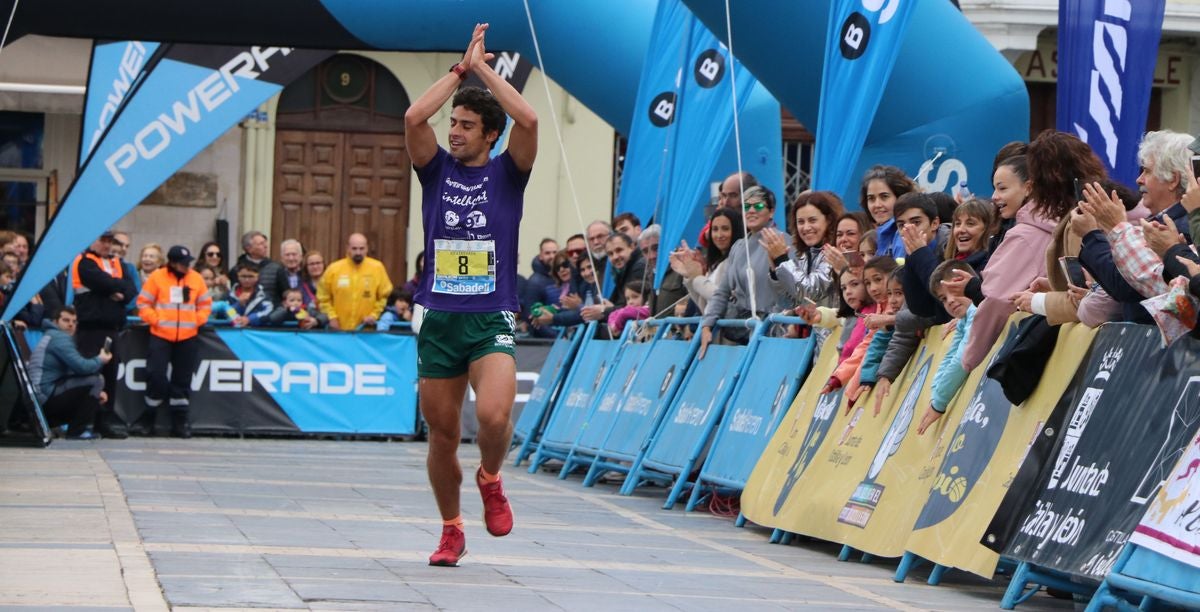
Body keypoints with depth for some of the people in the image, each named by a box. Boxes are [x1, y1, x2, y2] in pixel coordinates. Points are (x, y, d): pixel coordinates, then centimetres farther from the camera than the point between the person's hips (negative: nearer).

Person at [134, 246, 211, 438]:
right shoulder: (157, 277, -2)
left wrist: (196, 321, 1)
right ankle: (148, 418, 8)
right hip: (161, 336, -3)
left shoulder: (196, 279, 6)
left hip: (188, 338, 3)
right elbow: (143, 303, 0)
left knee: (182, 380, 7)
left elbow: (205, 304, 13)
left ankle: (180, 421, 14)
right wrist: (155, 320, -9)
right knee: (156, 375, -7)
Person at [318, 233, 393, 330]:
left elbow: (385, 296, 6)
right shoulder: (334, 269, -2)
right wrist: (331, 317, -3)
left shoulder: (377, 268, -1)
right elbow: (323, 297, 6)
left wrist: (374, 315, -4)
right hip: (339, 330, 0)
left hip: (366, 330, 0)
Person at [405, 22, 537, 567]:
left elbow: (527, 119, -14)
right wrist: (460, 68, -4)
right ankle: (451, 531, 25)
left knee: (494, 414, -26)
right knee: (442, 435, 7)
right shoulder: (437, 170, 9)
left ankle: (490, 479, 6)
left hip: (491, 322, -3)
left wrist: (483, 67, -7)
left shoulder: (507, 173, 4)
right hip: (438, 321, 3)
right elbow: (414, 118, -8)